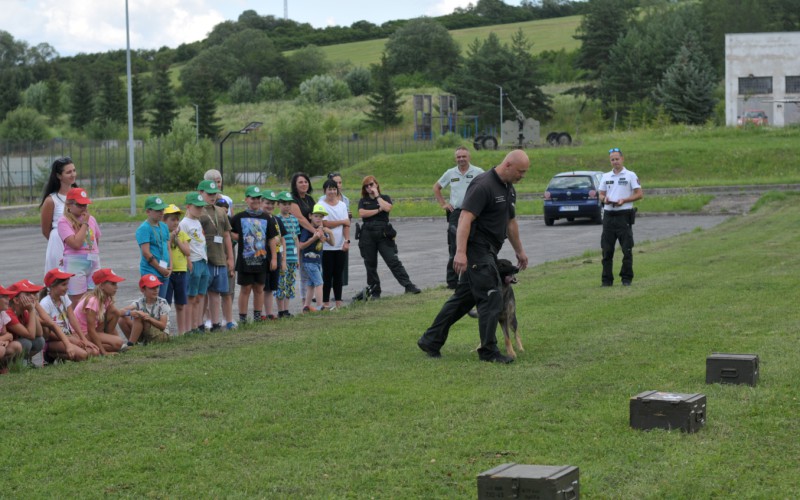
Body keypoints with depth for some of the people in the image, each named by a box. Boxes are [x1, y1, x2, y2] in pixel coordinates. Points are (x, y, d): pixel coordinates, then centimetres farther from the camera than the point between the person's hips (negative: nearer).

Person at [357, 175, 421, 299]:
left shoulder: (384, 198, 11)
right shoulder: (363, 201, 13)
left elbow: (387, 208, -11)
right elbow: (362, 213, -6)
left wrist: (377, 196, -2)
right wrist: (378, 210, -5)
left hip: (383, 234, -2)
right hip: (367, 235, 2)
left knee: (393, 261, -10)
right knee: (370, 265, 4)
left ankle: (408, 286, -13)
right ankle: (374, 292, 12)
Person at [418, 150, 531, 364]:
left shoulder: (508, 189, 13)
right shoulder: (483, 185, -18)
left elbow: (510, 222, 26)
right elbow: (465, 219, -25)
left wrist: (519, 250, 31)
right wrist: (460, 252, -32)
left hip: (487, 252, 10)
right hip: (477, 250, -10)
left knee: (463, 298, 13)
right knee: (491, 299, -8)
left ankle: (431, 340, 19)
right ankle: (488, 351, 1)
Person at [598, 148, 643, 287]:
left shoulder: (630, 175, 1)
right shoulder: (605, 176, 14)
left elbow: (639, 194, -3)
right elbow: (601, 194, 16)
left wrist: (624, 200, -16)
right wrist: (604, 199, -8)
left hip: (624, 214, -4)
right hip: (608, 215, 4)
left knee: (627, 249, -2)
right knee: (607, 249, 3)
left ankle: (626, 278, 5)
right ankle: (607, 279, 7)